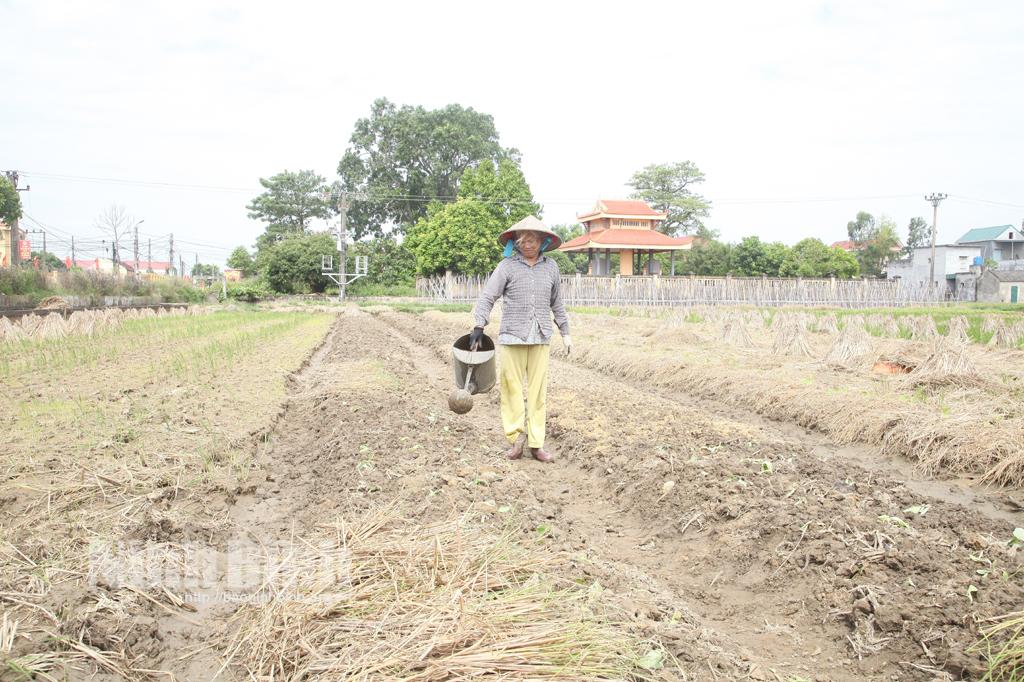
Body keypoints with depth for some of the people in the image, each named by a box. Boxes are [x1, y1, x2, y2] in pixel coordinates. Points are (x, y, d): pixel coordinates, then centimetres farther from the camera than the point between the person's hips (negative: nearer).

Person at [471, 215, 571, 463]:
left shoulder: (551, 267, 9)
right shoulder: (507, 266, 0)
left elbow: (557, 303, 19)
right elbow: (487, 297, -5)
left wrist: (565, 332, 20)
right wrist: (479, 325, -18)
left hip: (540, 339, 2)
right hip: (511, 337, -2)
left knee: (538, 391, 4)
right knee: (511, 387, -1)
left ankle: (536, 444, 10)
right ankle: (517, 435, 14)